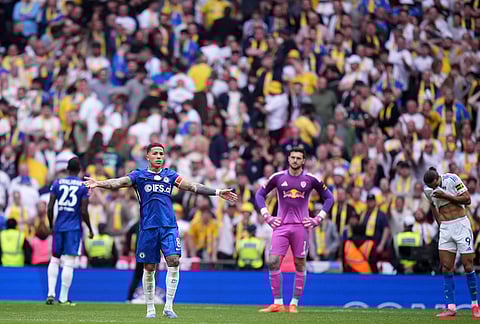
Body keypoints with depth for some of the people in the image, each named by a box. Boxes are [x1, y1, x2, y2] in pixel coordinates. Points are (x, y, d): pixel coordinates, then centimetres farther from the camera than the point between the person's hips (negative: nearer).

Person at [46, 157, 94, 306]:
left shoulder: (57, 183, 3)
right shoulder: (83, 186, -4)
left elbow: (50, 207, 0)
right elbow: (84, 211, -7)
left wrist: (51, 225, 13)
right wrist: (90, 229, 5)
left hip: (59, 227, 3)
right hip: (74, 228, -3)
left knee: (54, 259, 15)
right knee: (69, 263, -2)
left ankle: (51, 293, 5)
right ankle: (63, 297, 0)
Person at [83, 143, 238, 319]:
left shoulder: (170, 175, 13)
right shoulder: (139, 175, 6)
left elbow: (192, 186, 11)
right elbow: (120, 182, -8)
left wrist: (218, 192, 6)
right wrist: (99, 183, -26)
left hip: (169, 226, 1)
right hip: (148, 227, -1)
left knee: (173, 261, -14)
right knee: (149, 268, 3)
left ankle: (168, 306, -6)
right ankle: (150, 309, 17)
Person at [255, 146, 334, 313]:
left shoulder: (311, 179, 1)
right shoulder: (278, 177, 4)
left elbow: (328, 197, 10)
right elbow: (260, 194, 13)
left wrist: (318, 219, 2)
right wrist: (267, 216, 3)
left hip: (301, 226, -1)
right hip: (281, 225, 1)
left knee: (300, 264, 0)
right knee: (273, 262, -9)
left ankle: (294, 303, 8)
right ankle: (277, 303, -3)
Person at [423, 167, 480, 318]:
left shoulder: (452, 179, -11)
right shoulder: (428, 190, 4)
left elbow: (467, 199, -10)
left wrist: (446, 196, -17)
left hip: (461, 225, -4)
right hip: (445, 229, 4)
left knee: (468, 266, -4)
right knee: (446, 268, -3)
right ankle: (451, 308, -2)